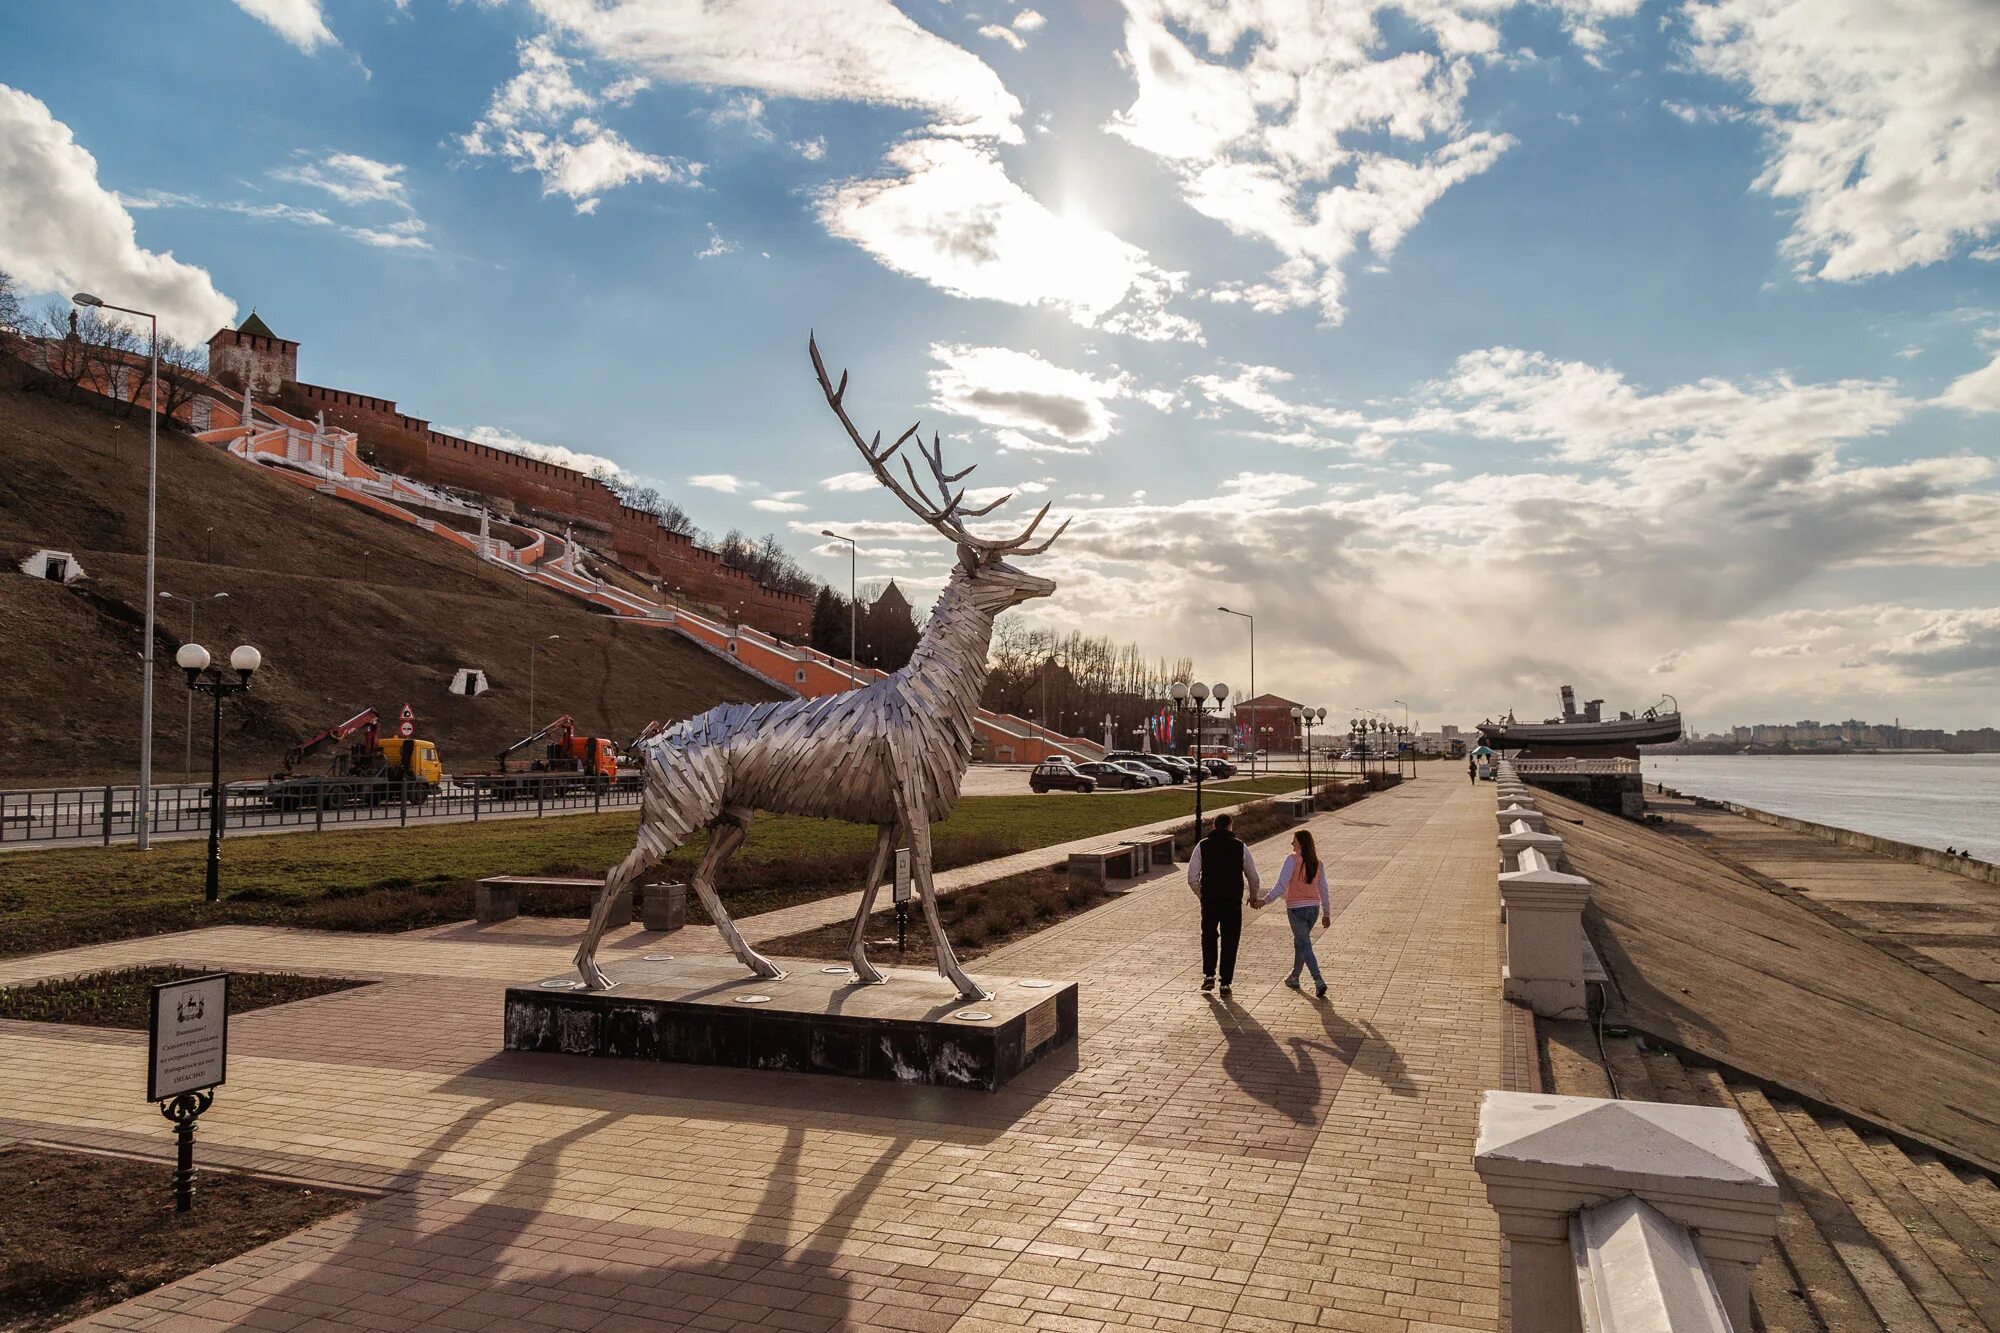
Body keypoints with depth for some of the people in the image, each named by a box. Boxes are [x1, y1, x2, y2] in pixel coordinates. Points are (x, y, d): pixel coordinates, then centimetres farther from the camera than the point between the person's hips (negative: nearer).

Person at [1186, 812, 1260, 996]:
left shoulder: (1202, 846, -1)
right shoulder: (1240, 846, 0)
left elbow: (1192, 878, -4)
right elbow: (1253, 878, 5)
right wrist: (1253, 896, 24)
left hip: (1209, 900, 0)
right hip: (1233, 902, 0)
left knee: (1209, 937, 20)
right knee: (1229, 942, 10)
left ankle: (1209, 975, 8)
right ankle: (1225, 983, 8)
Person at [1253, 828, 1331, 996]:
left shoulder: (1292, 859, -13)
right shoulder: (1317, 863, 5)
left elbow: (1282, 885, -20)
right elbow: (1323, 890, 8)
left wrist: (1264, 900, -21)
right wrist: (1326, 914, 15)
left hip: (1296, 909, -6)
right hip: (1313, 908, 6)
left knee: (1305, 946, -3)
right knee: (1299, 942, 22)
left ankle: (1319, 981, -14)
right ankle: (1294, 977, 33)